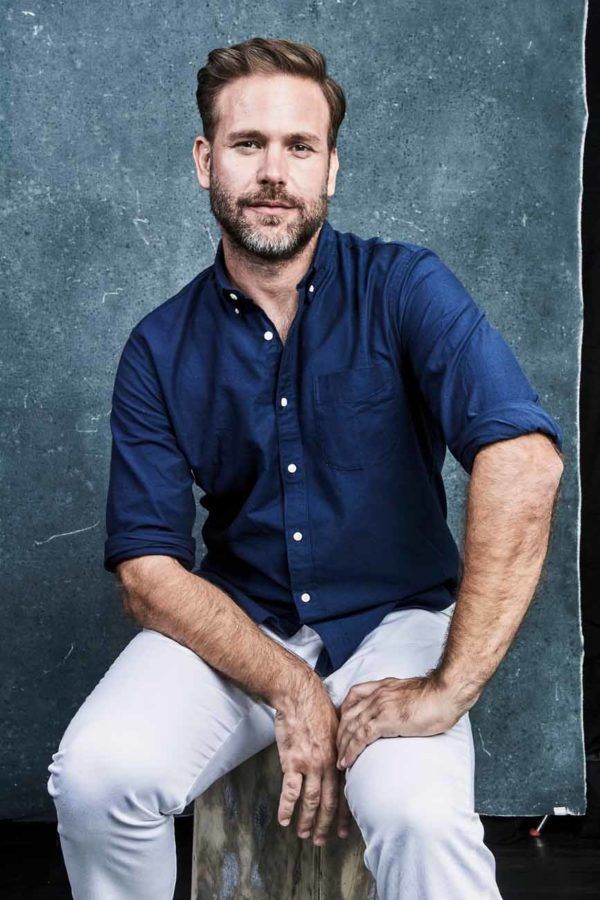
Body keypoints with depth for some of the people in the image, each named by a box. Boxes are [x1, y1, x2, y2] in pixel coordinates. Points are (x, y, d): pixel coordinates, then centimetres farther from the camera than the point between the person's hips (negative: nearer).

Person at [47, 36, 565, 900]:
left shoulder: (405, 288, -9)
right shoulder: (159, 349, -1)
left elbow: (523, 459, -24)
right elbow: (148, 569, -6)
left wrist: (449, 689, -29)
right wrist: (290, 689, -21)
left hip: (393, 619, -2)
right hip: (233, 624, 3)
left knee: (419, 815, -32)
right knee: (95, 775, -22)